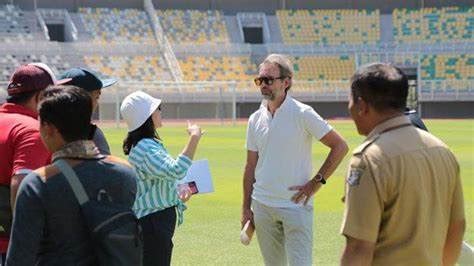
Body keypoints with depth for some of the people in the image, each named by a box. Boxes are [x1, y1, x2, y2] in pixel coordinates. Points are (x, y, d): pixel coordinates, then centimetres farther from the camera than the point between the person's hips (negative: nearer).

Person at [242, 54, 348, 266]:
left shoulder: (302, 114, -8)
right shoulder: (256, 119, 7)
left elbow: (340, 146, -7)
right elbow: (251, 167, 13)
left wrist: (316, 182, -10)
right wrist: (246, 208, 10)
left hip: (295, 205, -5)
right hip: (262, 206, 5)